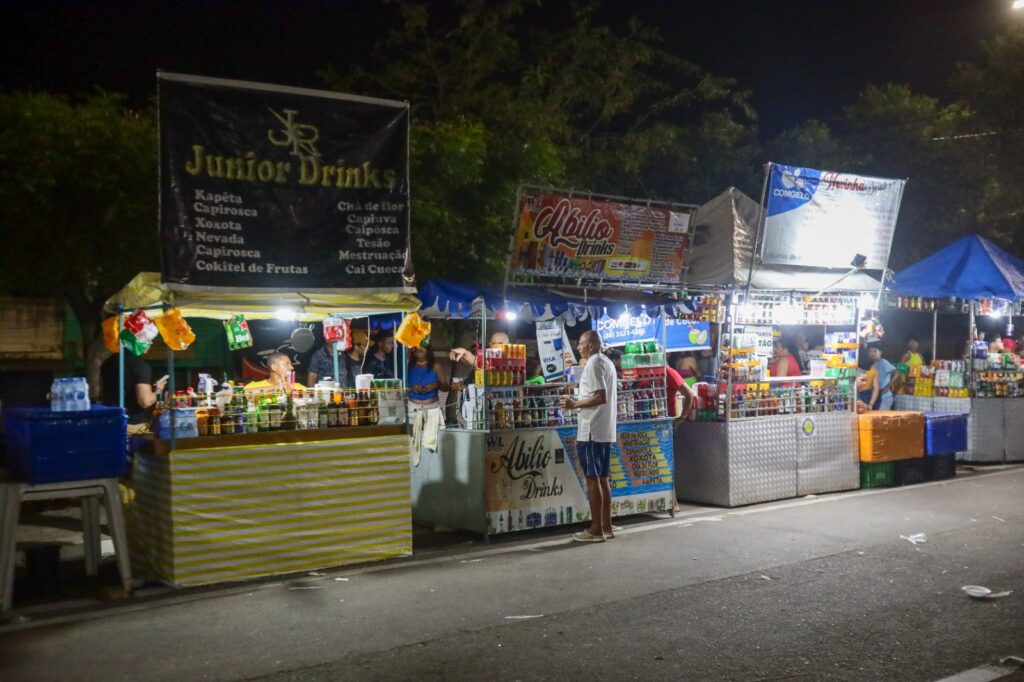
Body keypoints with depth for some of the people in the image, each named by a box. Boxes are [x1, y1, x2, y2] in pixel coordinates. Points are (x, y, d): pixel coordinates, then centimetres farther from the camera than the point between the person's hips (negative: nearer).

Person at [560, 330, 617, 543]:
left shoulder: (593, 364, -12)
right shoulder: (607, 363, 17)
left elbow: (600, 397, -21)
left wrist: (575, 404, -14)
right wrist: (578, 401, 19)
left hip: (591, 430, -10)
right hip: (605, 430, 10)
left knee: (592, 478, -5)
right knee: (602, 478, 12)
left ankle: (596, 529, -2)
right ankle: (606, 526, 16)